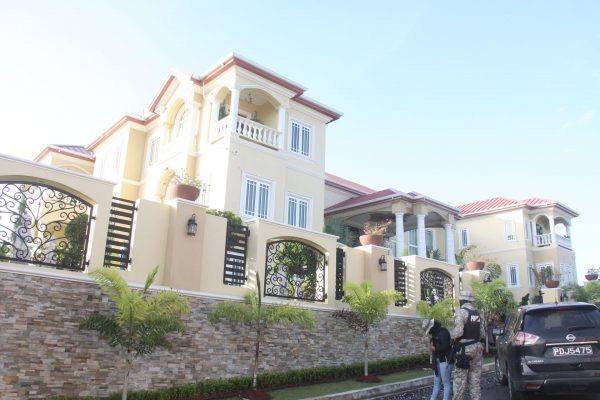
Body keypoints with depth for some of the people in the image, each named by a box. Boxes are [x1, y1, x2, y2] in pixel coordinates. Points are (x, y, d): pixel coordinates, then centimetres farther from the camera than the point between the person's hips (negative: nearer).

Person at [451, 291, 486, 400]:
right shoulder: (478, 313, 11)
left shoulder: (461, 312, -13)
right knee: (475, 378, 12)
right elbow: (483, 334, 12)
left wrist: (453, 336, -3)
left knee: (460, 379, -2)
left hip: (465, 349, -7)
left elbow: (458, 332, -23)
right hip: (477, 347, 7)